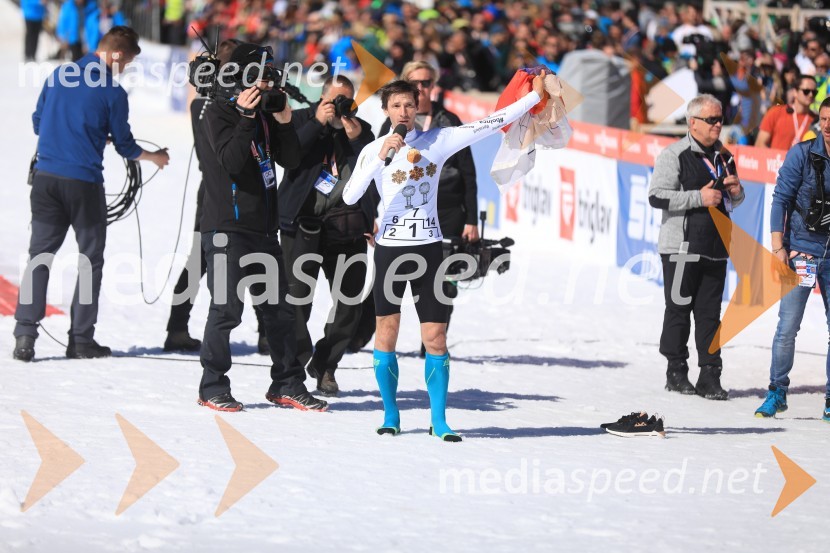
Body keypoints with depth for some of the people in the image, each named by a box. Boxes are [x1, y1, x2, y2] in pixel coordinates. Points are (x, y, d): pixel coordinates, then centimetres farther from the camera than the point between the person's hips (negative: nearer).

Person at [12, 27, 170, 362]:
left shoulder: (58, 77, 5)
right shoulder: (112, 92, -7)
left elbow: (37, 123, 15)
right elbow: (124, 145, 1)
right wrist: (153, 157, 20)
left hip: (46, 179, 4)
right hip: (84, 183, -4)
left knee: (39, 255, 7)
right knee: (91, 259, 10)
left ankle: (24, 336, -3)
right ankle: (81, 340, 9)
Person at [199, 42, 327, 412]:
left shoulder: (264, 115, 14)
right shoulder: (219, 113, -6)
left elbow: (291, 160, 8)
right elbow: (231, 162, -19)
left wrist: (284, 122, -4)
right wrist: (246, 118, -22)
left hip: (263, 226, 7)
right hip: (227, 226, -7)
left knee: (279, 308, 9)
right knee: (226, 308, -7)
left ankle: (287, 385, 18)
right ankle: (213, 388, 2)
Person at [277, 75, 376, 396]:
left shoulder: (361, 129, 15)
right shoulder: (302, 120, 9)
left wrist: (357, 139, -8)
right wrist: (317, 123, -10)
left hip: (347, 224, 3)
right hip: (304, 222, -3)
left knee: (350, 301, 0)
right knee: (297, 296, -11)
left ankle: (325, 366, 15)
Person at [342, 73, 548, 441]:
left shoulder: (437, 141, 5)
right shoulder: (374, 150, 1)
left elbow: (490, 124, 4)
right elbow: (350, 196, -12)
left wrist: (534, 96, 1)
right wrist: (381, 158, -21)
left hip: (428, 246, 1)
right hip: (391, 246, -1)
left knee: (435, 338, -2)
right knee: (387, 331, 1)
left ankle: (439, 419, 4)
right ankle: (390, 414, 12)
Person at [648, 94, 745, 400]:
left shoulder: (723, 156, 14)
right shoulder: (675, 155, -7)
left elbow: (731, 202, 27)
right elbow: (657, 196, -15)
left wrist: (737, 192, 3)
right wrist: (699, 198, -18)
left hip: (716, 248, 5)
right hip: (682, 246, -5)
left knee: (710, 312, 4)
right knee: (679, 309, 1)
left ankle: (710, 375, 5)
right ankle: (676, 372, 11)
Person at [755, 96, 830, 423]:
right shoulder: (802, 154, -3)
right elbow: (781, 199, -2)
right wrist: (778, 246, -9)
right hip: (802, 251, -2)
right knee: (787, 327, -5)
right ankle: (777, 393, 7)